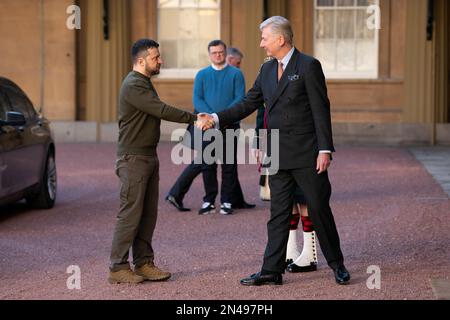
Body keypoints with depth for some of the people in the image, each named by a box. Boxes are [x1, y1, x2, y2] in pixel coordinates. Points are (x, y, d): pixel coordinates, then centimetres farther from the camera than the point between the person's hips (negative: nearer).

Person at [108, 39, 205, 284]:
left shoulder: (144, 82, 16)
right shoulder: (134, 85, -17)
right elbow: (162, 111, -23)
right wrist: (193, 118, -21)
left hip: (148, 156, 10)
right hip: (134, 158, -10)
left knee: (148, 213, 9)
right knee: (131, 213, -8)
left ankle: (143, 263, 14)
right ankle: (118, 268, -4)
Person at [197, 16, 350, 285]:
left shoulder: (308, 66, -8)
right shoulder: (267, 70, 12)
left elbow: (321, 110, -11)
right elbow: (248, 104, 14)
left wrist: (325, 150, -16)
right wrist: (216, 119, 4)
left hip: (306, 154, -6)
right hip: (278, 156, 6)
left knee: (319, 209, 2)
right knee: (278, 213, 6)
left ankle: (337, 264, 16)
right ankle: (272, 271, 8)